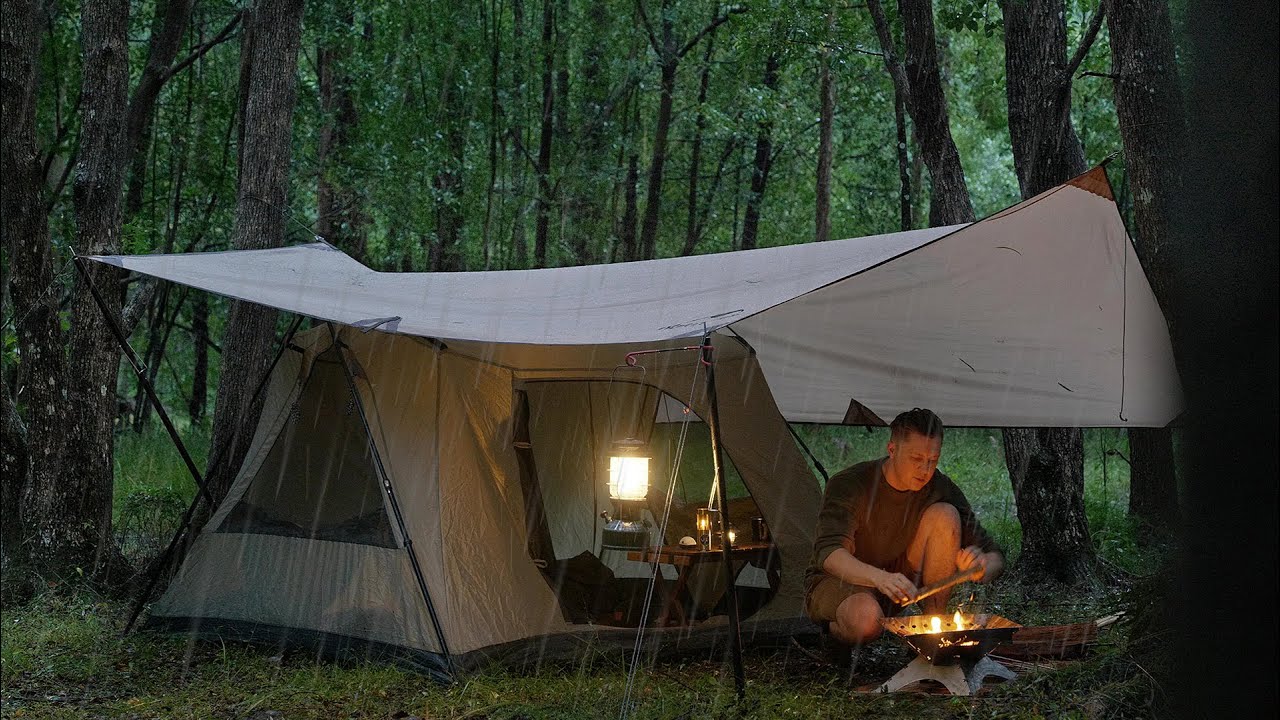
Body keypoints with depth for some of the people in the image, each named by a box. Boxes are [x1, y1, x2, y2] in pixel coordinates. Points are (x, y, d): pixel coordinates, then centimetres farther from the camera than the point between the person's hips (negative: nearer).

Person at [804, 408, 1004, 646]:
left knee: (945, 515, -19)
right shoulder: (849, 485, -25)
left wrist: (979, 569, -35)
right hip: (838, 582, -4)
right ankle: (834, 628, -3)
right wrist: (879, 578, -59)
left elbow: (994, 557, -8)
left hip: (896, 577, 4)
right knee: (867, 618, -41)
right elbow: (828, 553, -39)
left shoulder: (940, 489, -12)